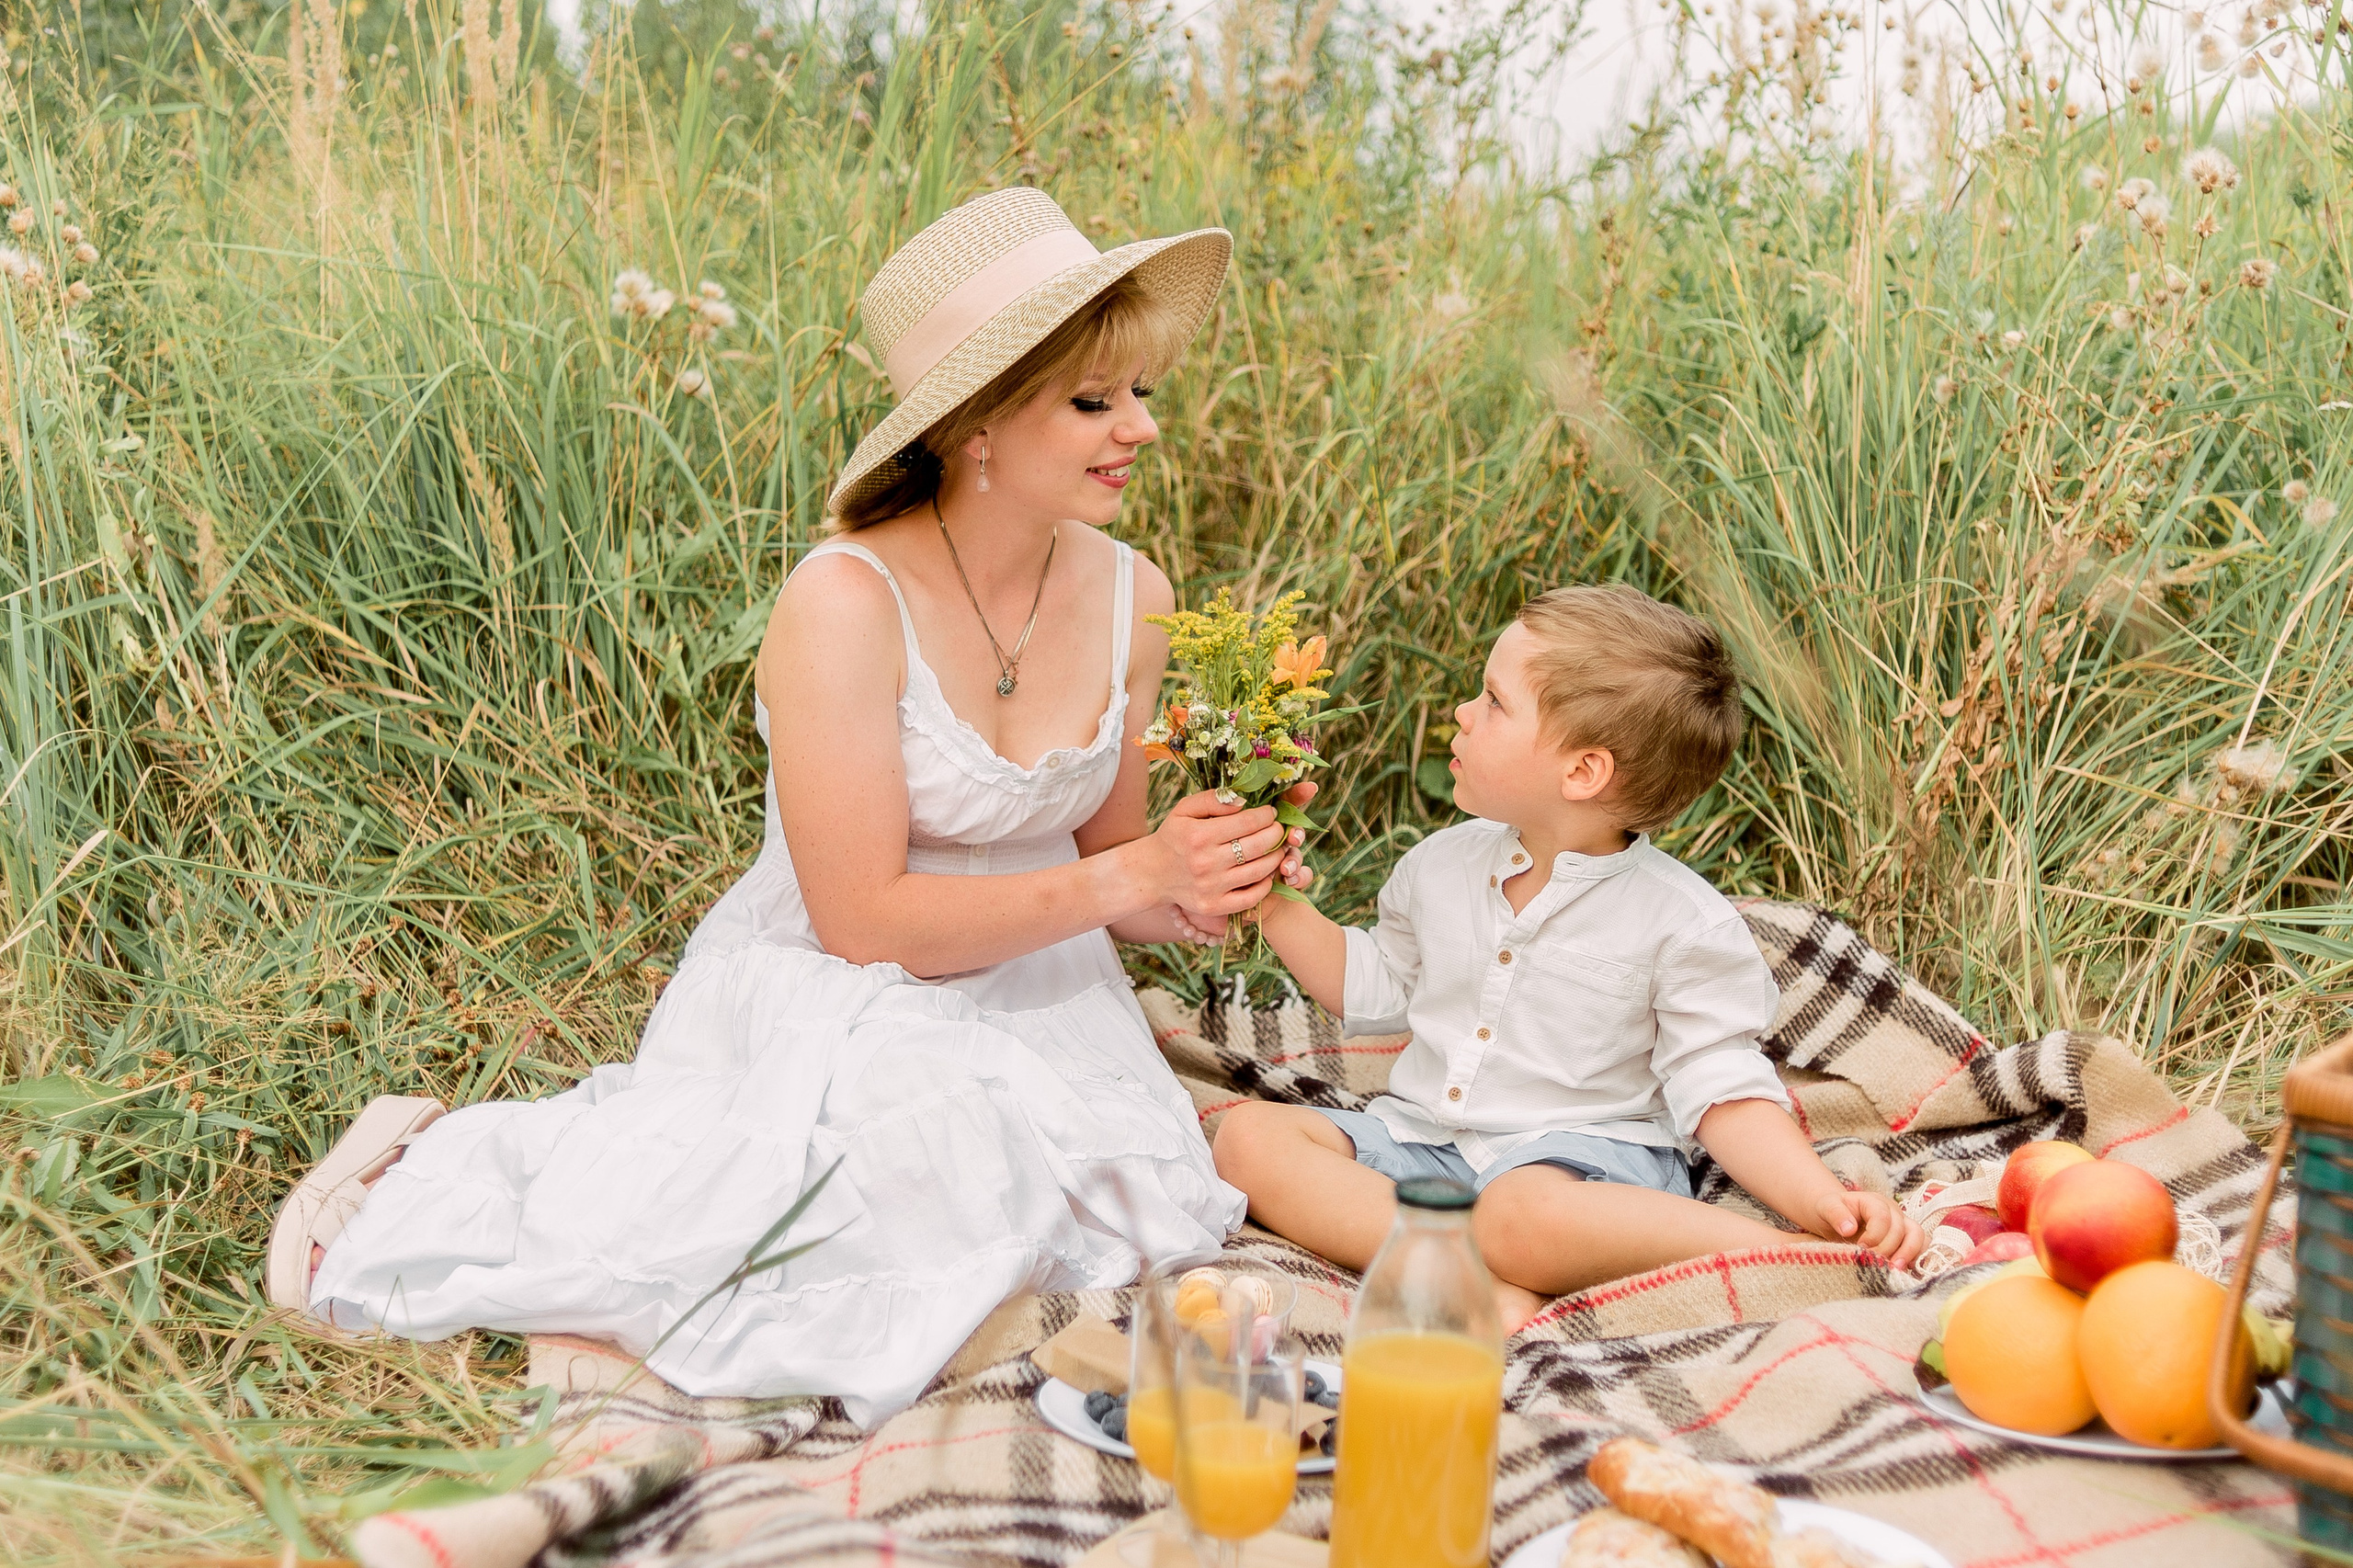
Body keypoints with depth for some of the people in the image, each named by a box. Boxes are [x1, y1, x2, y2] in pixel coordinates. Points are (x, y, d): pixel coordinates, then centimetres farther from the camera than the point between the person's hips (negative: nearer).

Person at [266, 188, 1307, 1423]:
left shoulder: (1128, 596, 0)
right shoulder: (847, 604, -20)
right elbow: (865, 920, -20)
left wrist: (1194, 888, -11)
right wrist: (1125, 875, -19)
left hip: (1025, 999, 6)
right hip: (828, 1000, -6)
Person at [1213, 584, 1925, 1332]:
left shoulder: (1683, 923, -8)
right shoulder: (1441, 865, 8)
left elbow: (1720, 1089, -7)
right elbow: (1374, 988, 24)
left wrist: (1824, 1202, -22)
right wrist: (1278, 906, 11)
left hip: (1583, 1152, -6)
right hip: (1424, 1138, 6)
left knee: (1524, 1214, -42)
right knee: (1250, 1134, -18)